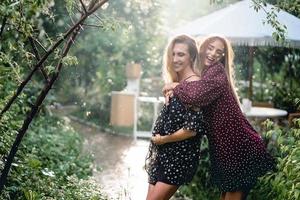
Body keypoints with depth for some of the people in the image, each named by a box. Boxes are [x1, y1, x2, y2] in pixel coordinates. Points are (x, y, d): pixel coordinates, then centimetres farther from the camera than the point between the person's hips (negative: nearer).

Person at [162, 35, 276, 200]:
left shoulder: (217, 71, -12)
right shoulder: (201, 74, 14)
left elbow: (198, 93, -30)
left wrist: (175, 86, -12)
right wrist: (174, 92, -10)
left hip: (239, 148, -8)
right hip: (223, 149, 8)